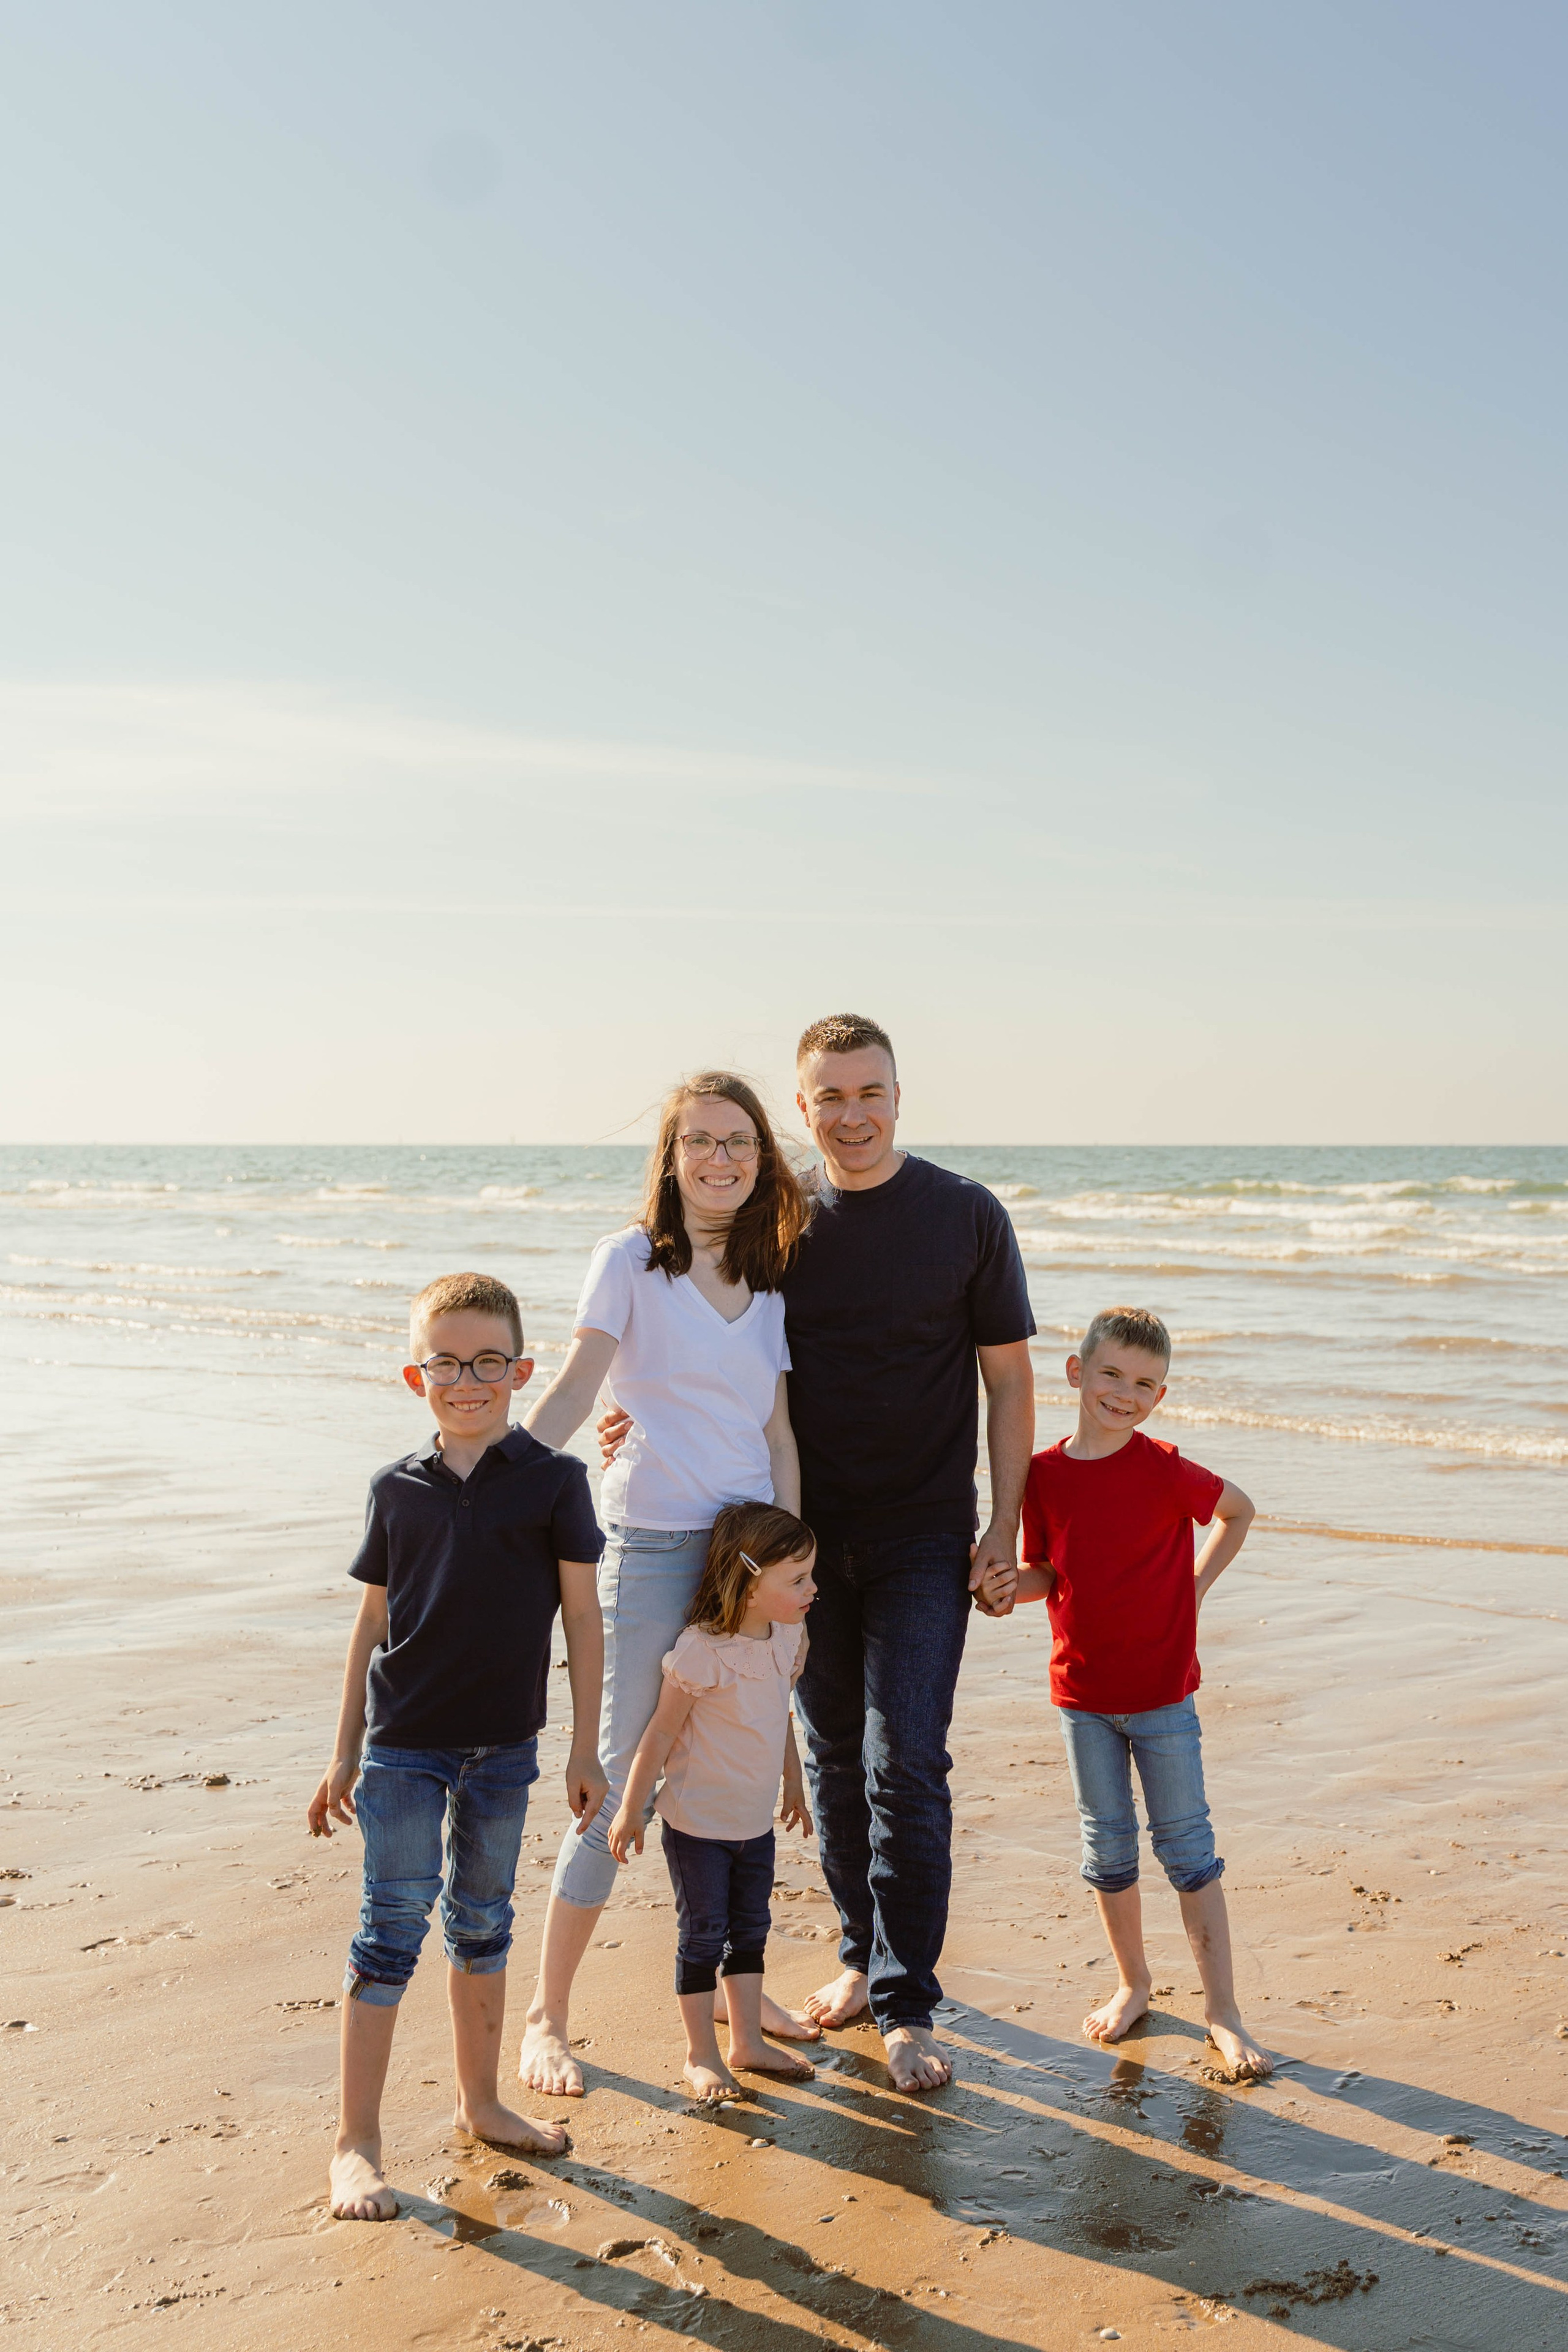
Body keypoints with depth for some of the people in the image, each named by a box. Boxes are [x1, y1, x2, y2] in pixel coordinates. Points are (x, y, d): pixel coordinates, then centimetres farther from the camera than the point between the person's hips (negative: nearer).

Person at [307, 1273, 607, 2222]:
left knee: (484, 1920, 15)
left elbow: (583, 1618, -1)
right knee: (395, 1921, -1)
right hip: (403, 1741, -1)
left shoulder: (553, 1480, -5)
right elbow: (372, 1624, 6)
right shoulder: (398, 1489, -1)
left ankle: (481, 2101, 32)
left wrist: (585, 1749, -1)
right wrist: (346, 1754, 8)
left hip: (504, 1742, 1)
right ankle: (357, 2142, 8)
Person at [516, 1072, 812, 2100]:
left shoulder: (768, 1281, 10)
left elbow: (779, 1432, 11)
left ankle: (735, 1985, 32)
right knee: (623, 1781, 0)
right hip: (652, 1544, -5)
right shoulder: (631, 1260, -3)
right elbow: (574, 1387, -12)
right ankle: (547, 2015, 14)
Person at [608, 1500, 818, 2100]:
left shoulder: (790, 1636, -3)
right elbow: (660, 1737, -16)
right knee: (703, 1937, 5)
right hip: (698, 1824, -7)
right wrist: (630, 1812, -10)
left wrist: (794, 1786, 23)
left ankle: (747, 2041, 31)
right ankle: (700, 2055, 19)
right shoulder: (700, 1652, -25)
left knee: (750, 1929, 17)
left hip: (757, 1822, 7)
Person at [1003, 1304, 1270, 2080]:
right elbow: (1045, 1573, 4)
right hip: (1082, 1692, 3)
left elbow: (1239, 1511, 3)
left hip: (1162, 1693, -3)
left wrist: (1195, 1586, -1)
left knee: (1186, 1845, 4)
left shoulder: (1164, 1470, -13)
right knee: (1107, 1847, 14)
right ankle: (1132, 1984, 33)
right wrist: (1009, 1581, -16)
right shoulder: (1044, 1474, -4)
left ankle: (1221, 2009, 14)